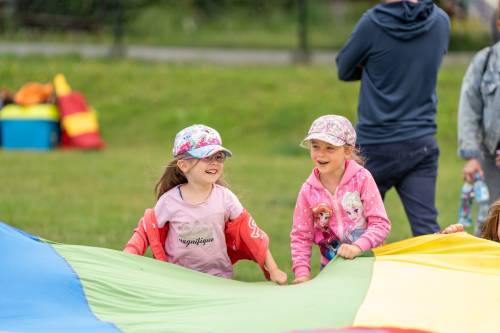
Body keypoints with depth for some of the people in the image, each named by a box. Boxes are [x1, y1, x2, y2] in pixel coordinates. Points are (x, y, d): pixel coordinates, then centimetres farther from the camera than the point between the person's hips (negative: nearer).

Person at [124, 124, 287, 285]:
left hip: (219, 278, 1)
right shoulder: (169, 201, -5)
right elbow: (145, 232, 6)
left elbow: (250, 233, 2)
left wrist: (273, 270, 3)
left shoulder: (225, 198, -3)